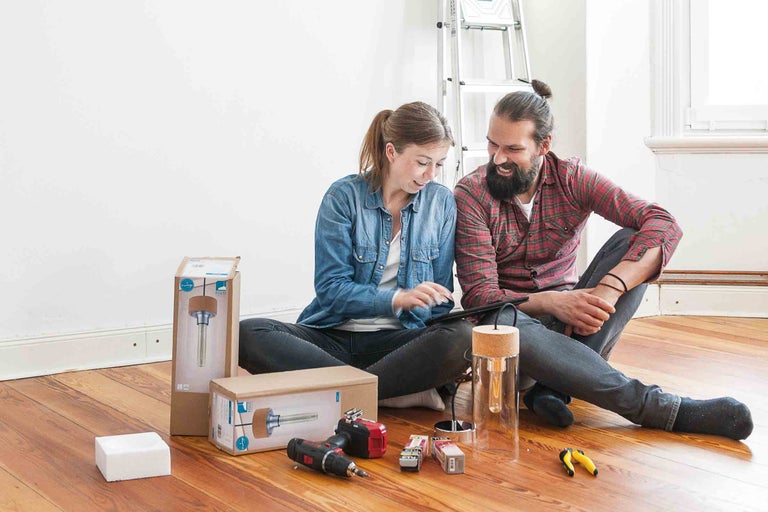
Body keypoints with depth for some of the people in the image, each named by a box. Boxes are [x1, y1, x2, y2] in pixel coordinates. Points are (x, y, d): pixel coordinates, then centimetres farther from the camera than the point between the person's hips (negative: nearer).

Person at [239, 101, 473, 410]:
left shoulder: (442, 202, 6)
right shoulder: (344, 196, -3)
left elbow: (439, 298, 9)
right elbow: (330, 288, -9)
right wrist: (398, 299, -23)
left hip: (398, 339, 1)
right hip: (334, 336, -1)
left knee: (464, 337, -32)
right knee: (248, 334, -30)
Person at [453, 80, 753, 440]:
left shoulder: (572, 178, -5)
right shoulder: (471, 193, -9)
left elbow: (664, 224, -18)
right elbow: (478, 295, -16)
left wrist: (609, 289, -34)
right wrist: (553, 302, -33)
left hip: (570, 317, 2)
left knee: (631, 243, -19)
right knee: (503, 322, -40)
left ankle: (554, 384, -31)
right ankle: (666, 410, -37)